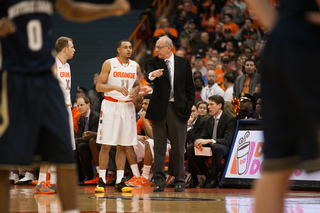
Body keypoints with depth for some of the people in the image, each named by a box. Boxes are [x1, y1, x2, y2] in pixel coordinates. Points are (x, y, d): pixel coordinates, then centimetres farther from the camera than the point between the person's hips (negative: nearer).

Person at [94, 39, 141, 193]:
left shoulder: (135, 66, 9)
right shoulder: (109, 64, -4)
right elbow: (99, 86, -7)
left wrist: (136, 90, -4)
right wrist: (115, 87, -22)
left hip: (127, 106, 4)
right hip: (110, 105, -4)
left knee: (123, 146, 4)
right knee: (106, 145, -5)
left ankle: (119, 182, 7)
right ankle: (101, 180, 0)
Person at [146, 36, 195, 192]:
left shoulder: (183, 63, 6)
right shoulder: (154, 62, 5)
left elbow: (190, 88, 7)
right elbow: (149, 77, -16)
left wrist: (188, 108, -2)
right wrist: (152, 75, -40)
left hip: (178, 109, -1)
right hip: (159, 109, 1)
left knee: (178, 148, 3)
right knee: (159, 147, 2)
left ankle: (179, 180, 10)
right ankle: (159, 181, 6)